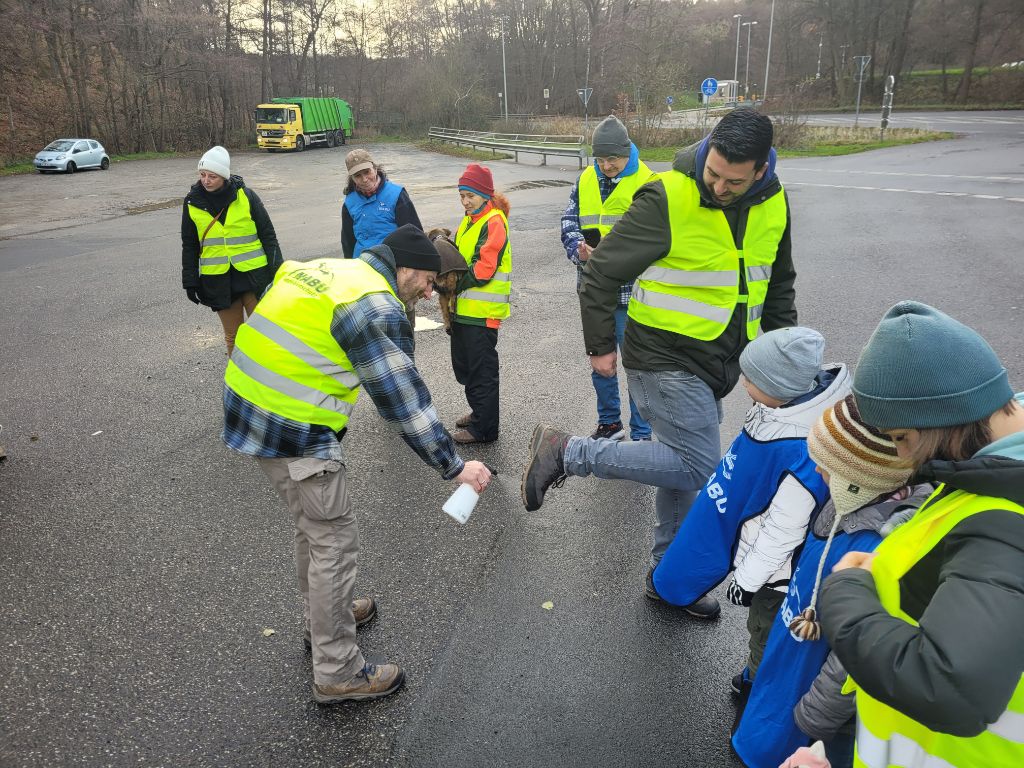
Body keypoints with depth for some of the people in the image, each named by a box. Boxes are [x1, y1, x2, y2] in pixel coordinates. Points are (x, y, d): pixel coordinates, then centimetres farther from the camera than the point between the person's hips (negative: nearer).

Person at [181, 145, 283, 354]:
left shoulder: (245, 196, -5)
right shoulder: (192, 202, 2)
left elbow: (268, 235, 0)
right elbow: (189, 246, 11)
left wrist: (277, 270, -2)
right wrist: (190, 281, 9)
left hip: (253, 274, -2)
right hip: (218, 280, 2)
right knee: (233, 335, 10)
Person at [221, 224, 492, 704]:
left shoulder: (324, 269, 12)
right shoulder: (376, 307, -16)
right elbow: (403, 397, -17)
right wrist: (453, 466, -12)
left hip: (249, 409, 10)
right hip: (293, 433, -10)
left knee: (313, 525, 25)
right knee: (335, 543, 2)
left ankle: (325, 615, 45)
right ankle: (337, 673, 15)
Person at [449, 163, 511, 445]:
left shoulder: (494, 222, -15)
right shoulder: (470, 220, 15)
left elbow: (484, 268, -22)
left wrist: (455, 285, -16)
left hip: (482, 311, -10)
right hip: (464, 307, 10)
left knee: (481, 369, -1)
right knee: (463, 364, 19)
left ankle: (484, 428, 10)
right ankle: (479, 411, 36)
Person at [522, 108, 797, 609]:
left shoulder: (773, 204, 3)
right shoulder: (669, 198, -19)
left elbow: (778, 283, 19)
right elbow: (602, 271, -13)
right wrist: (600, 346, -7)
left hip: (716, 367, 7)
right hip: (665, 360, -7)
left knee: (682, 467, 16)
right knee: (697, 469, -12)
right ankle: (566, 453, -5)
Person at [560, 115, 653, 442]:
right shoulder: (585, 182, 8)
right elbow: (568, 222, 9)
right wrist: (578, 247, -12)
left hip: (630, 291, -5)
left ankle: (641, 435, 15)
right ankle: (609, 423, 35)